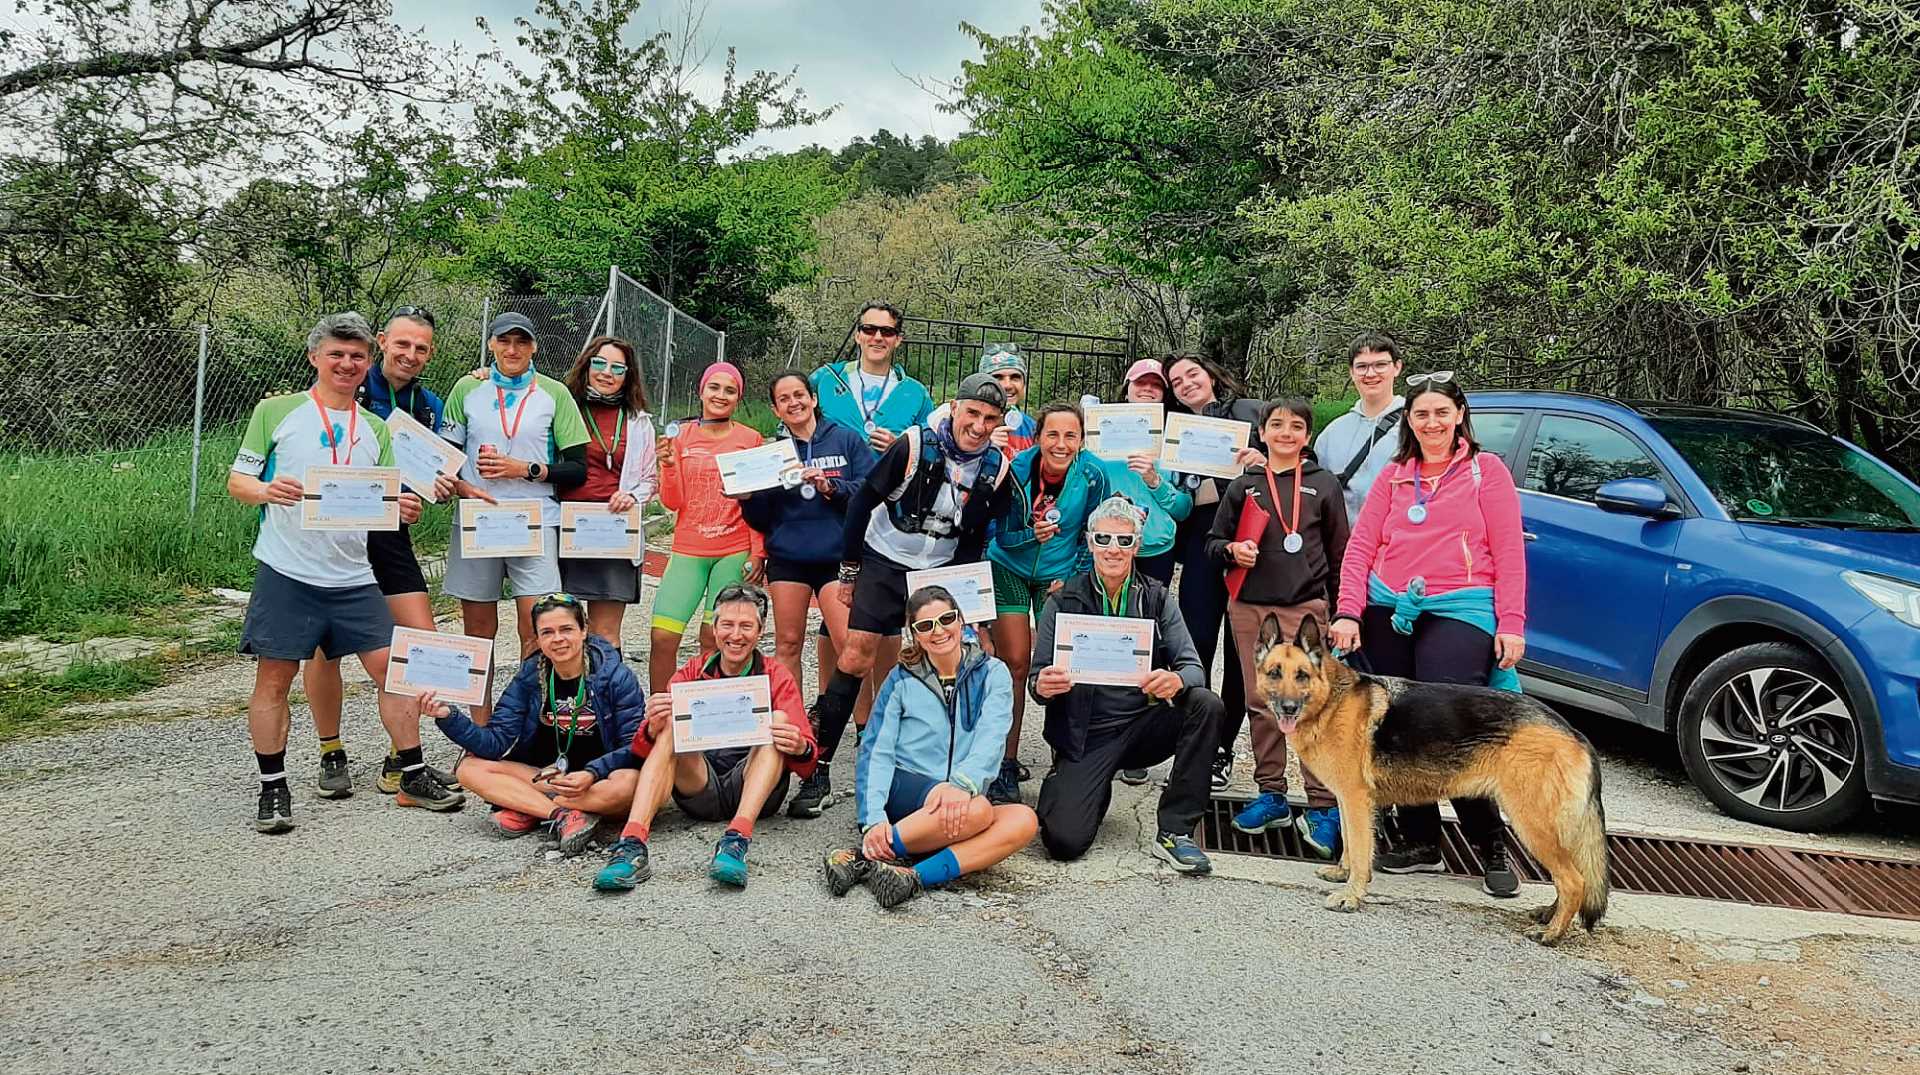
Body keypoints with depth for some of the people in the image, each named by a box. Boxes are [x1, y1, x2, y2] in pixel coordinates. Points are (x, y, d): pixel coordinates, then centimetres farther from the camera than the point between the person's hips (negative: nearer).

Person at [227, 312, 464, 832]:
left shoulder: (375, 429, 13)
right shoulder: (276, 411, 3)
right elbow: (236, 480, 3)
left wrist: (405, 509, -9)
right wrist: (265, 491, -18)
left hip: (354, 575, 3)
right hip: (286, 571, -3)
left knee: (392, 667, 0)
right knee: (274, 677, 0)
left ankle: (413, 778, 11)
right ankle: (273, 791, 13)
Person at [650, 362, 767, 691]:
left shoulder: (750, 439, 4)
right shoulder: (681, 435, 6)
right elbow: (672, 502, 4)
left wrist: (758, 552, -1)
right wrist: (668, 463, -12)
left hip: (735, 553, -1)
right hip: (688, 551, 1)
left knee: (713, 640, -1)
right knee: (662, 637, -8)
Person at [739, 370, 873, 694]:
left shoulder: (847, 440, 6)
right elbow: (762, 520, 12)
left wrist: (831, 487, -15)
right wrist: (747, 497, -7)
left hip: (837, 556, -2)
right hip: (787, 558, 3)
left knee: (850, 644, -12)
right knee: (787, 644, 4)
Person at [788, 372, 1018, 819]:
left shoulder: (997, 469, -6)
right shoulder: (914, 447, -16)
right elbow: (862, 502, -8)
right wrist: (849, 571, -5)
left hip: (942, 572, 3)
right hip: (884, 564, -3)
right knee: (856, 658, -10)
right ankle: (818, 769, -2)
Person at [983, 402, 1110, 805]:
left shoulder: (1092, 476, -18)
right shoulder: (1016, 468, -19)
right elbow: (1000, 534, -11)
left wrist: (1072, 580, -11)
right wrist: (1031, 535, -30)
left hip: (1060, 577, 0)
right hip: (1010, 570, 0)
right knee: (1015, 663, -5)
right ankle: (1007, 764, 3)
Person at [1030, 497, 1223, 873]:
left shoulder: (1157, 599, 3)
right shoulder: (1063, 602, -1)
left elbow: (1193, 666, -6)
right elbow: (1038, 680, -3)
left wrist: (1177, 681, -32)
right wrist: (1042, 686, -30)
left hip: (1143, 726, 2)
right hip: (1085, 736, -2)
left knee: (1206, 704, -26)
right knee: (1065, 840, -22)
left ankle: (1174, 831, -14)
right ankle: (1079, 787, 17)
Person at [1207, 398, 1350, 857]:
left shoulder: (1324, 485, 7)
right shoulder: (1244, 485, 11)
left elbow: (1340, 553, 8)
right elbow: (1214, 542, 15)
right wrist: (1232, 550, -8)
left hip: (1306, 607, -2)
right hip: (1249, 607, 3)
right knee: (1262, 703, 7)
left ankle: (1323, 806, -6)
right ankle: (1271, 796, 17)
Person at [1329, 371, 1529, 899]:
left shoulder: (1486, 470, 5)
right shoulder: (1393, 476, 15)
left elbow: (1509, 553, 0)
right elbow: (1361, 545, 9)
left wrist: (1511, 625, -7)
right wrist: (1348, 613, -2)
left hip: (1459, 612, -4)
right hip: (1388, 613, 4)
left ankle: (1493, 848, 2)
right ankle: (1420, 842, 17)